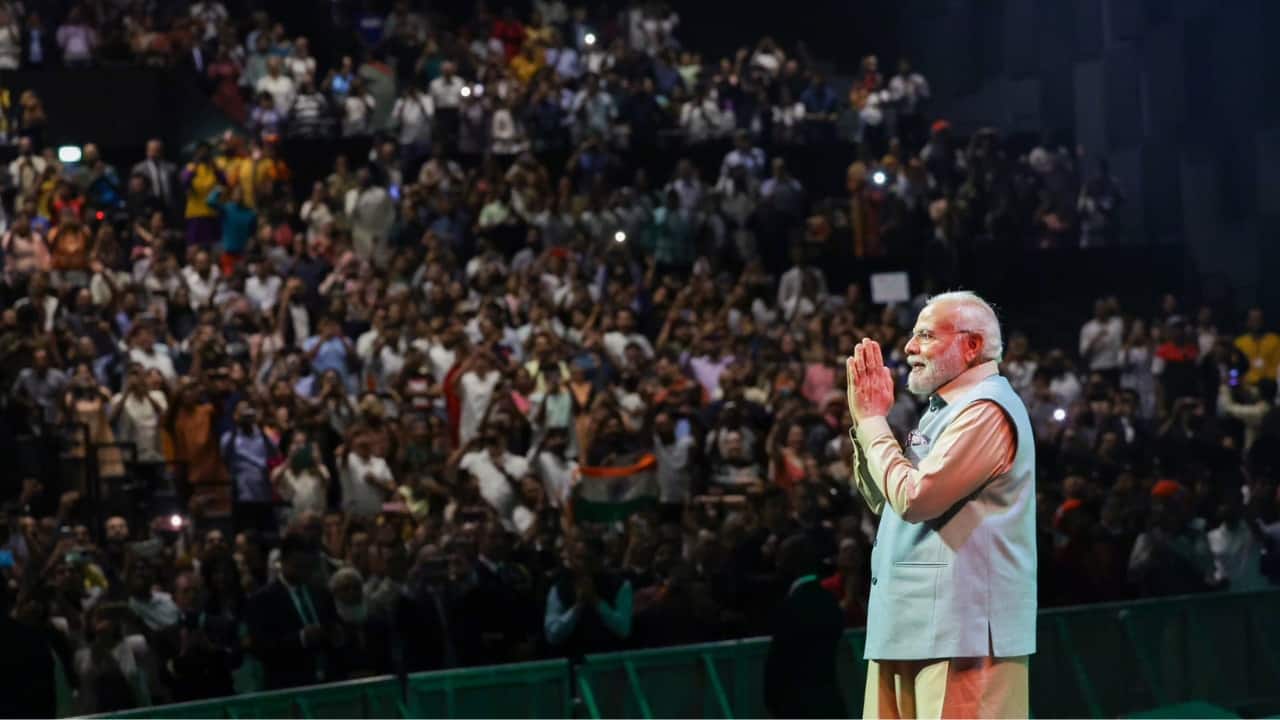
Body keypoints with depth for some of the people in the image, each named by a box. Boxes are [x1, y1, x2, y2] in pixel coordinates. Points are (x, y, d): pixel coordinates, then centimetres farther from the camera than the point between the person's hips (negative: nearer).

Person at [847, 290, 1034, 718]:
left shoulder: (986, 411, -13)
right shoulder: (947, 410, 20)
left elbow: (914, 497, -20)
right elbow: (883, 500, 24)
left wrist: (872, 420, -7)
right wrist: (866, 419, 11)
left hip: (963, 629, -11)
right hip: (916, 625, 11)